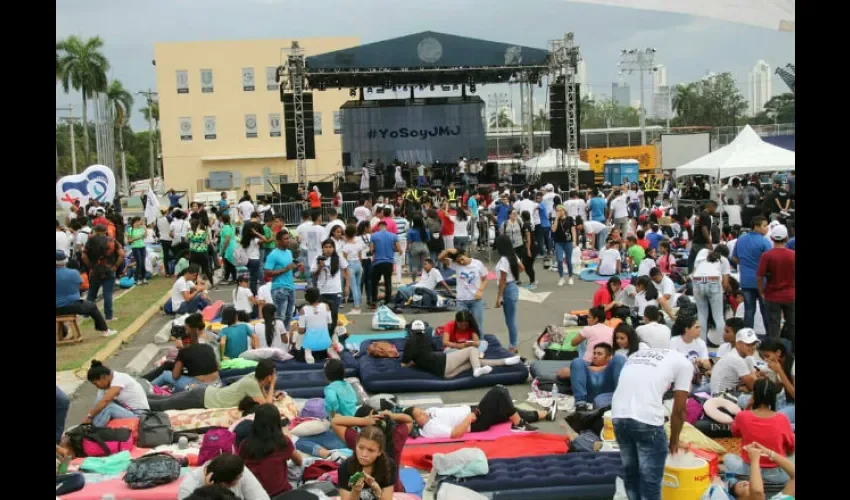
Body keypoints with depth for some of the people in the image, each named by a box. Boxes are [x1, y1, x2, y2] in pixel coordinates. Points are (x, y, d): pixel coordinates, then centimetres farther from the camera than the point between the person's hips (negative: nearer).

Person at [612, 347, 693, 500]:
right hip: (647, 419, -5)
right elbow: (679, 410, 12)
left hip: (619, 415, 6)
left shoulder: (637, 355, 28)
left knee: (630, 472, 22)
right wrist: (674, 440, 27)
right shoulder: (683, 363, 13)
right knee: (651, 480, 6)